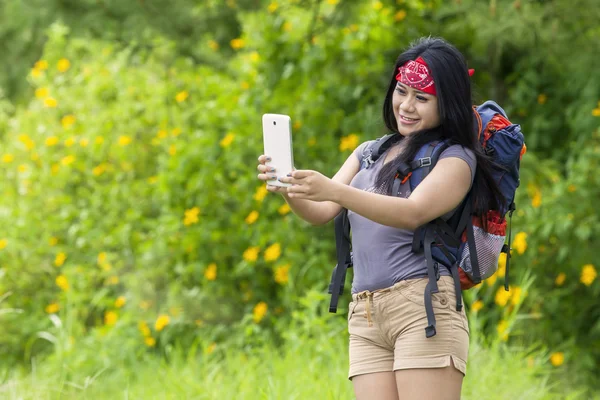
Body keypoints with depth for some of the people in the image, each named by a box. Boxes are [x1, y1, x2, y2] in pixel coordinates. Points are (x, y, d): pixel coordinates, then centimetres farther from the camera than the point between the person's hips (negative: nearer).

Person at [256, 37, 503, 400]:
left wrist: (333, 190, -27)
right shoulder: (369, 154, 21)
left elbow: (413, 213, -15)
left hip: (425, 307, -6)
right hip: (365, 317, 6)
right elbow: (321, 213, 11)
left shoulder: (456, 159, 2)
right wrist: (289, 189, -12)